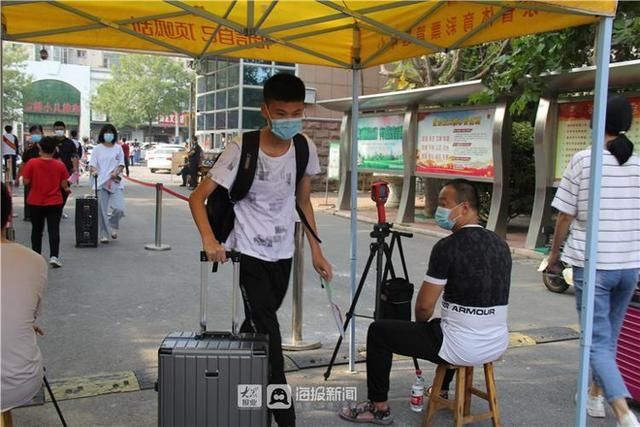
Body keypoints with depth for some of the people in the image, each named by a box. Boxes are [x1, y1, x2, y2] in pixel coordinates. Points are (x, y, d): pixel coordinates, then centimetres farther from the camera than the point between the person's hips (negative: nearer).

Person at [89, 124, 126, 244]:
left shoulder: (118, 148, 10)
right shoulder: (97, 148, 5)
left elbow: (122, 164, 9)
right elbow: (92, 164, 0)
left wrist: (117, 172, -11)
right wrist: (93, 170, -22)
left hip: (116, 182, 1)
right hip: (101, 182, -1)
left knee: (119, 209, -12)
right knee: (102, 210, 0)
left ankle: (113, 225, 18)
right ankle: (104, 234, 12)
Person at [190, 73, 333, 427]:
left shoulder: (305, 148, -4)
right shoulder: (243, 149, -19)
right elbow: (198, 197, -15)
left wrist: (316, 251, 7)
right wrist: (209, 239, -31)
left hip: (282, 254, 5)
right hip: (248, 253, -5)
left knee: (257, 327, 18)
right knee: (267, 333, -9)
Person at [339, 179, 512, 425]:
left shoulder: (448, 246, -17)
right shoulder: (500, 244, 6)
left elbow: (424, 306, -14)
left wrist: (420, 324, 9)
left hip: (462, 348, -8)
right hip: (498, 344, 8)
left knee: (378, 332, 7)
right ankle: (443, 391, 48)